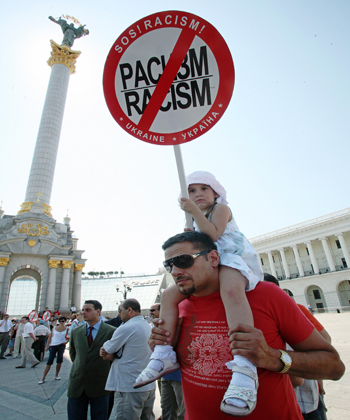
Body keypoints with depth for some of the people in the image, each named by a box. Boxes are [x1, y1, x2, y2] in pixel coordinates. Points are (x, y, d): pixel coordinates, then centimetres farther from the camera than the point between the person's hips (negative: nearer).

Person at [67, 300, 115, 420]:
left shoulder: (111, 331, -9)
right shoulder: (75, 332, 5)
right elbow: (72, 353, 19)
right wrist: (79, 366, 12)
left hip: (99, 384, -3)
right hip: (76, 386, 3)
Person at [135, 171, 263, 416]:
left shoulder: (221, 208, 5)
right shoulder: (196, 221, 27)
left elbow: (213, 235, -13)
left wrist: (194, 211, -12)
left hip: (232, 258, -8)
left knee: (231, 289, -42)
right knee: (169, 295, -6)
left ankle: (244, 368, -48)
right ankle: (165, 355, -5)